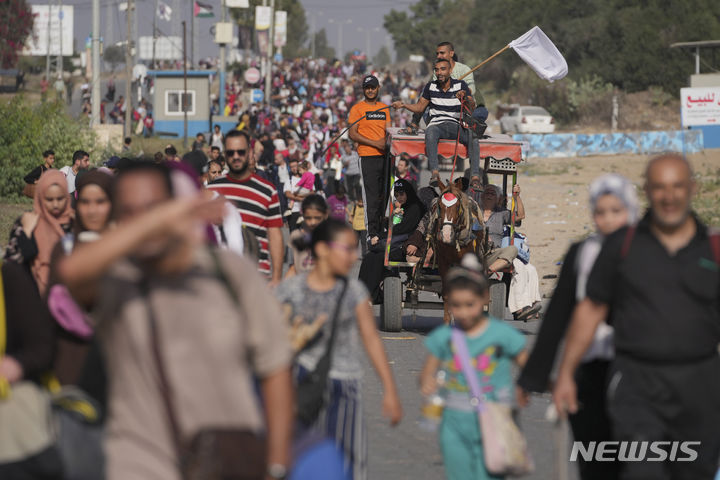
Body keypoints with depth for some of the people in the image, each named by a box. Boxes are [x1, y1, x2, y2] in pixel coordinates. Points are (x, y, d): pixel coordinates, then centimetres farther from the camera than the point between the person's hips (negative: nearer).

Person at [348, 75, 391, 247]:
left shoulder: (384, 108, 18)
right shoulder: (357, 108, 1)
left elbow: (388, 130, 17)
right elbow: (352, 134, -6)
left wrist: (387, 139, -8)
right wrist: (375, 143, -15)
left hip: (385, 155, 5)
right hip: (368, 156, -5)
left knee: (385, 194, 7)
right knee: (372, 197, -10)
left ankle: (382, 231, 16)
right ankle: (372, 234, -10)